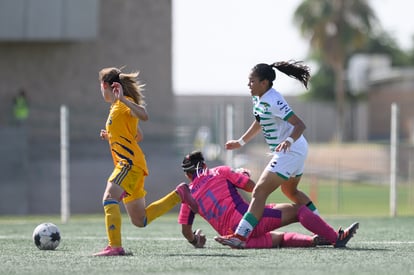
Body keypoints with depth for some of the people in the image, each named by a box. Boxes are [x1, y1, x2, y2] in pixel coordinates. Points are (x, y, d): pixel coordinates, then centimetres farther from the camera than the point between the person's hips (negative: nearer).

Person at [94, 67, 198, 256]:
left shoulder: (124, 104, -5)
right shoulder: (116, 107, 23)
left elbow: (143, 116, -27)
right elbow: (138, 136, 30)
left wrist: (123, 99, -32)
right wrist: (110, 137, 25)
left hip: (130, 162, -10)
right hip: (129, 164, 10)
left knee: (109, 198, -28)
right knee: (140, 220, 10)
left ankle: (115, 247, -37)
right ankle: (179, 195, 15)